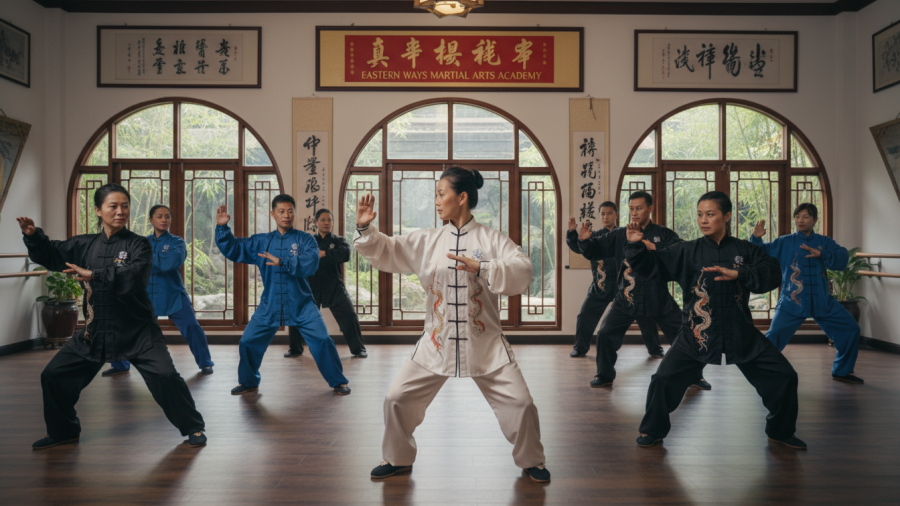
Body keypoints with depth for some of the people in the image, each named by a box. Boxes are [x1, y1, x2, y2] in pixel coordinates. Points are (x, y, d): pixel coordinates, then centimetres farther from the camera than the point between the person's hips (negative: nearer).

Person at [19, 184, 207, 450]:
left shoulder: (138, 245, -9)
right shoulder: (85, 245, 5)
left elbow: (133, 276, -26)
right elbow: (49, 255, 14)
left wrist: (93, 275, -27)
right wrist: (33, 235, -3)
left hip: (137, 329, -5)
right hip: (95, 330, 5)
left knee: (164, 375, -17)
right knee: (53, 375, 12)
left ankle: (193, 428, 3)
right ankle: (63, 431, 35)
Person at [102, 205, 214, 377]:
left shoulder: (177, 242, -3)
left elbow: (173, 261, -23)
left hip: (173, 295, -3)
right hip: (146, 293, 4)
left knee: (191, 327, -12)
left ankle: (205, 364, 7)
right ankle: (120, 365, 27)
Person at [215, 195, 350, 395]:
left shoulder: (304, 240, -4)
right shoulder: (261, 241, 7)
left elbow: (311, 263, -21)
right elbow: (233, 249, 6)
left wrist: (282, 262, -30)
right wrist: (222, 227, -7)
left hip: (301, 305, -3)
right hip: (269, 305, 3)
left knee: (322, 341, -10)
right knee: (248, 343, 6)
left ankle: (338, 382, 8)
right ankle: (249, 382, 30)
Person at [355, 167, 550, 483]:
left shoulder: (492, 240, -7)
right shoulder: (427, 241, 2)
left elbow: (522, 273, -19)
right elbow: (386, 253, 2)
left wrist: (481, 269, -30)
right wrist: (365, 229, -12)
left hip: (484, 343, -2)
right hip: (437, 342, 3)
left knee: (520, 403, -1)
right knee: (397, 398, 3)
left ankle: (531, 461, 26)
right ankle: (398, 459, 28)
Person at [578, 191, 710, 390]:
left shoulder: (664, 235, -2)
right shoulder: (619, 235, 3)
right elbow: (595, 251, 3)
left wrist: (654, 249, -33)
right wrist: (584, 240, -19)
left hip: (658, 298, -1)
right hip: (626, 298, 1)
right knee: (605, 334, -6)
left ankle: (695, 376, 28)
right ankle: (604, 376, 16)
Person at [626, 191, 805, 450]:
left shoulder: (745, 250, 2)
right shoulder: (686, 251, 0)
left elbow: (772, 273, -11)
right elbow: (652, 265, -4)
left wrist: (739, 274, -25)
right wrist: (636, 245, -21)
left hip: (741, 334, 2)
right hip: (697, 333, -1)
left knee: (784, 377, 6)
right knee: (663, 379, -13)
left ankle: (781, 431, 32)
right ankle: (653, 431, 11)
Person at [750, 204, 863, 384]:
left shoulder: (824, 242, 6)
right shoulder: (784, 243, 1)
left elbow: (843, 258, -9)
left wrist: (821, 254, -25)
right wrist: (756, 238, -23)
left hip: (823, 302, 3)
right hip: (792, 302, -3)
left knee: (850, 329, 7)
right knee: (774, 335, -15)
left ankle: (842, 371, 26)